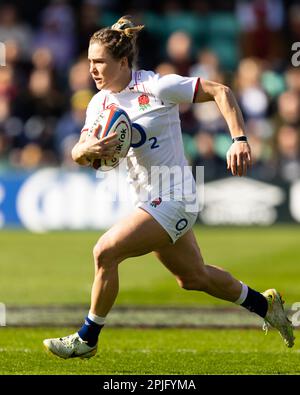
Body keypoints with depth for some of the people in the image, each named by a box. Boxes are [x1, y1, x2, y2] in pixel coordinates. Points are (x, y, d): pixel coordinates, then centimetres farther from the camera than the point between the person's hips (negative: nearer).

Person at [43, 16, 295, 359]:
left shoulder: (157, 87, -16)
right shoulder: (99, 104, 3)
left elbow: (220, 92, -12)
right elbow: (78, 155, -2)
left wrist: (240, 140, -23)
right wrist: (87, 149, -27)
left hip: (172, 197, -8)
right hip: (148, 198, 8)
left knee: (105, 252, -18)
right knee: (192, 277, 21)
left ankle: (86, 340, -3)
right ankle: (264, 305, 42)